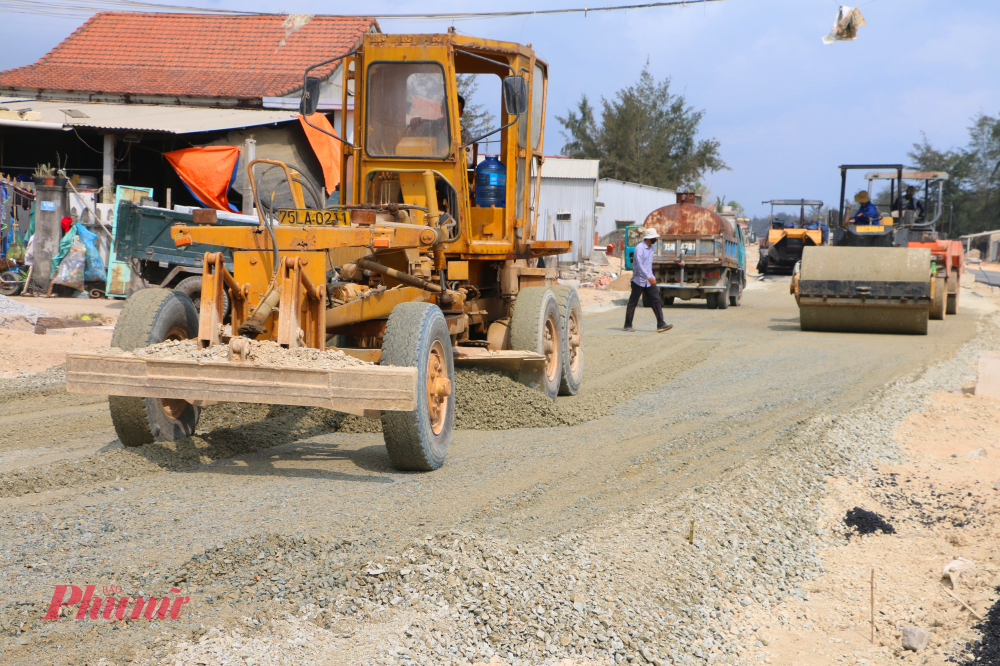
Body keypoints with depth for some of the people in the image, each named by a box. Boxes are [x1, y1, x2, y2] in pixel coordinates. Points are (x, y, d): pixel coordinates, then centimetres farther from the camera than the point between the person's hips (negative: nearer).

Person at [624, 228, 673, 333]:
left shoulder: (651, 247, 12)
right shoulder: (640, 247, -15)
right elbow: (639, 264, -25)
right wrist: (649, 277, -32)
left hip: (649, 281, 7)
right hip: (639, 280, -7)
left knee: (656, 300, -4)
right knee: (633, 303, 2)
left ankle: (661, 324, -8)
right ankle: (628, 325, 11)